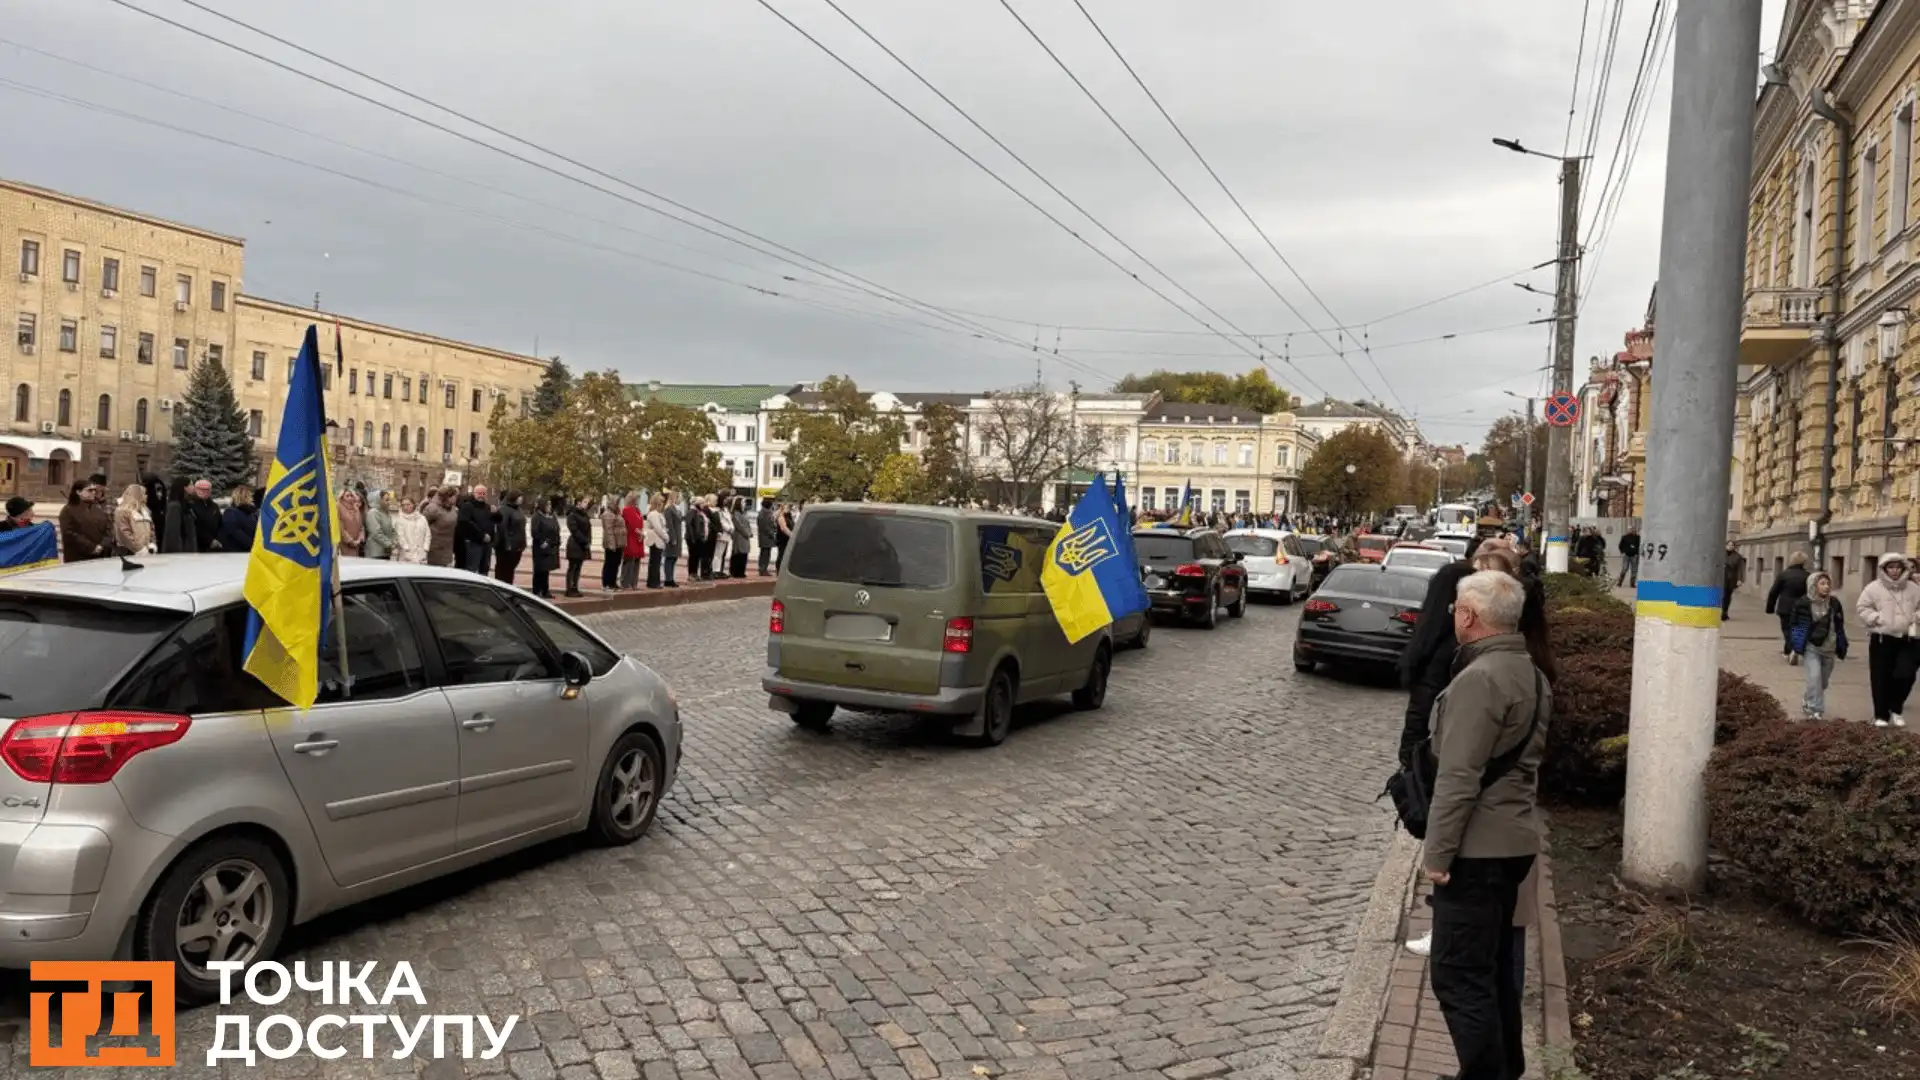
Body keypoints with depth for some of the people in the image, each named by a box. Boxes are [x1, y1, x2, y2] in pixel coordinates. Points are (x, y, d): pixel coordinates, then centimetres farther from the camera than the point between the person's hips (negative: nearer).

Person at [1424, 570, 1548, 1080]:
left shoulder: (1478, 679, -21)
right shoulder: (1531, 674, 10)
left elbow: (1458, 778, -23)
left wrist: (1437, 851, -18)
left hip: (1477, 849, -10)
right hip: (1513, 840, 10)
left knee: (1459, 975, -3)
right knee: (1493, 966, 21)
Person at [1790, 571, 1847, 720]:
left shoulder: (1834, 603, 1)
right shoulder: (1803, 603, -10)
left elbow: (1840, 627, 10)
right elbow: (1794, 624, -1)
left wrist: (1841, 648, 10)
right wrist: (1796, 644, -2)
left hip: (1829, 649, 4)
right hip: (1812, 648, -4)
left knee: (1824, 681, 14)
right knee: (1814, 677, -17)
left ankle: (1807, 699, 40)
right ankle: (1816, 710, -12)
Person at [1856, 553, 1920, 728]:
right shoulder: (1874, 588, -5)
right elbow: (1862, 608, -3)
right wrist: (1878, 618, -16)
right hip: (1881, 639, -3)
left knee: (1905, 675, -3)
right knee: (1880, 678, 2)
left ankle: (1896, 709, 21)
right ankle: (1881, 715, 13)